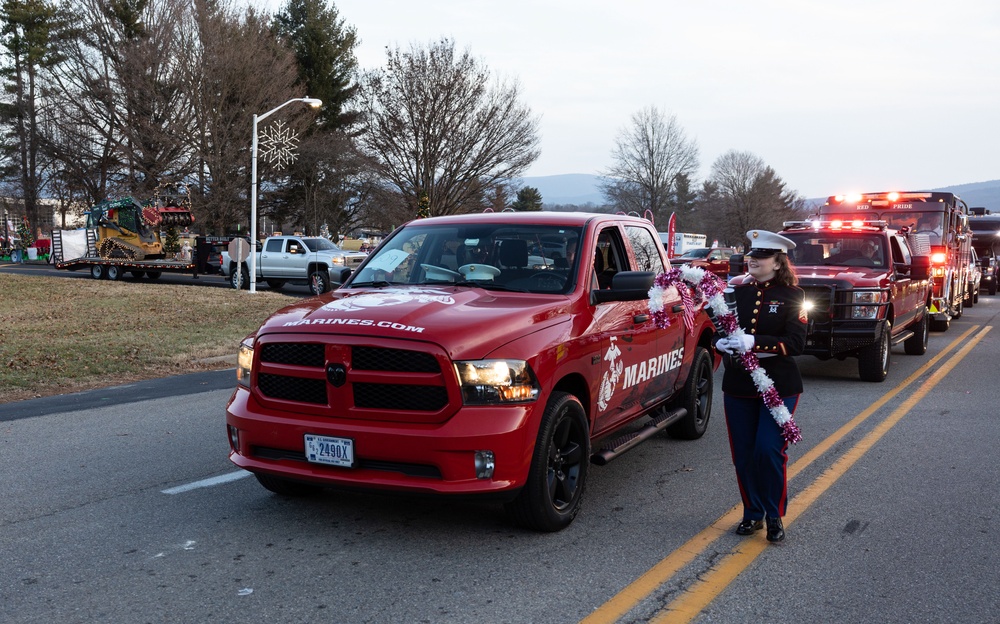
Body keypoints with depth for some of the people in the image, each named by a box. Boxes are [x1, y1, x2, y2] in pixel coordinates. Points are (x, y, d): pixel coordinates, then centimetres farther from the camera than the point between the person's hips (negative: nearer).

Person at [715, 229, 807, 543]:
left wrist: (754, 343, -25)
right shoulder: (737, 291, 7)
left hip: (778, 386, -4)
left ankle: (775, 517, 11)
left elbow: (796, 343, -13)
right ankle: (752, 514, 23)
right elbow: (719, 329, 11)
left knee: (769, 451, -9)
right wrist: (722, 343, -13)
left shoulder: (791, 295, -4)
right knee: (743, 455, 5)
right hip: (738, 386, 4)